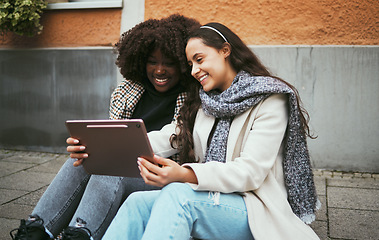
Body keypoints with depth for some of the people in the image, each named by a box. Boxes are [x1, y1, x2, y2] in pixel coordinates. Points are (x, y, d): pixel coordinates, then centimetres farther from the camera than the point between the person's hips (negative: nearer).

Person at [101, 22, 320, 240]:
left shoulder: (270, 100, -4)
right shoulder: (202, 104, 18)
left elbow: (250, 172, -16)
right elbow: (165, 138, 6)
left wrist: (184, 175, -30)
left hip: (257, 211, -5)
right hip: (212, 201, 6)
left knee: (176, 195, -32)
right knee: (138, 201, -22)